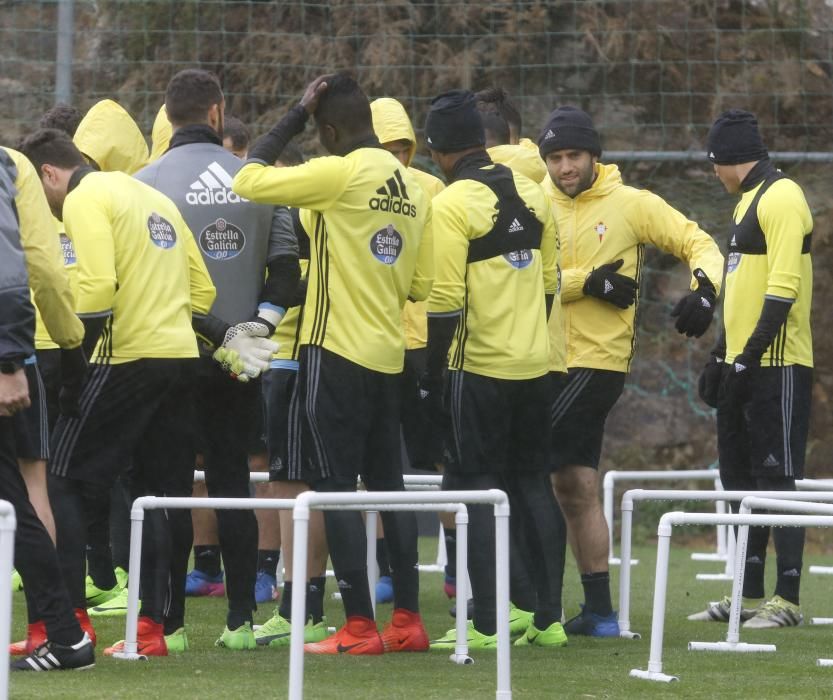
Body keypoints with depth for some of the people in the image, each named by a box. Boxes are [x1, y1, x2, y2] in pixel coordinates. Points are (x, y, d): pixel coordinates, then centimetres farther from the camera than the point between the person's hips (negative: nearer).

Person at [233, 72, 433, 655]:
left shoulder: (340, 174, -13)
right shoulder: (412, 188, 8)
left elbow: (249, 181, -10)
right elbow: (422, 284, 12)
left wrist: (295, 117, -3)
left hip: (337, 349, -7)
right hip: (388, 355, 7)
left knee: (337, 483, -3)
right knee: (388, 480, 12)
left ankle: (359, 625, -6)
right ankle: (408, 620, 14)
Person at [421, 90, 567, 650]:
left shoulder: (452, 205, -13)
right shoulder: (531, 194, 7)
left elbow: (446, 299, -16)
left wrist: (433, 375, -8)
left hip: (479, 367, -6)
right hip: (534, 363, 6)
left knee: (478, 488, 0)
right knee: (533, 484, 13)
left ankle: (486, 624, -2)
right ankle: (548, 618, 14)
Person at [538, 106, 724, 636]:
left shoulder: (630, 204, -3)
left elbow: (698, 244, -1)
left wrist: (704, 290, -19)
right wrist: (587, 282, -15)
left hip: (596, 362, -5)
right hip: (550, 362, 5)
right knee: (576, 488, 9)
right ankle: (599, 610, 15)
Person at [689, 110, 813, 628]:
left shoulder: (782, 198, -12)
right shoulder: (749, 200, 19)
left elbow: (783, 286, -20)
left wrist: (751, 354, -22)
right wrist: (721, 355, 20)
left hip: (776, 366, -10)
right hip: (743, 365, 10)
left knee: (778, 478, -7)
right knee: (742, 478, 11)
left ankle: (789, 600, -5)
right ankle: (750, 596, 16)